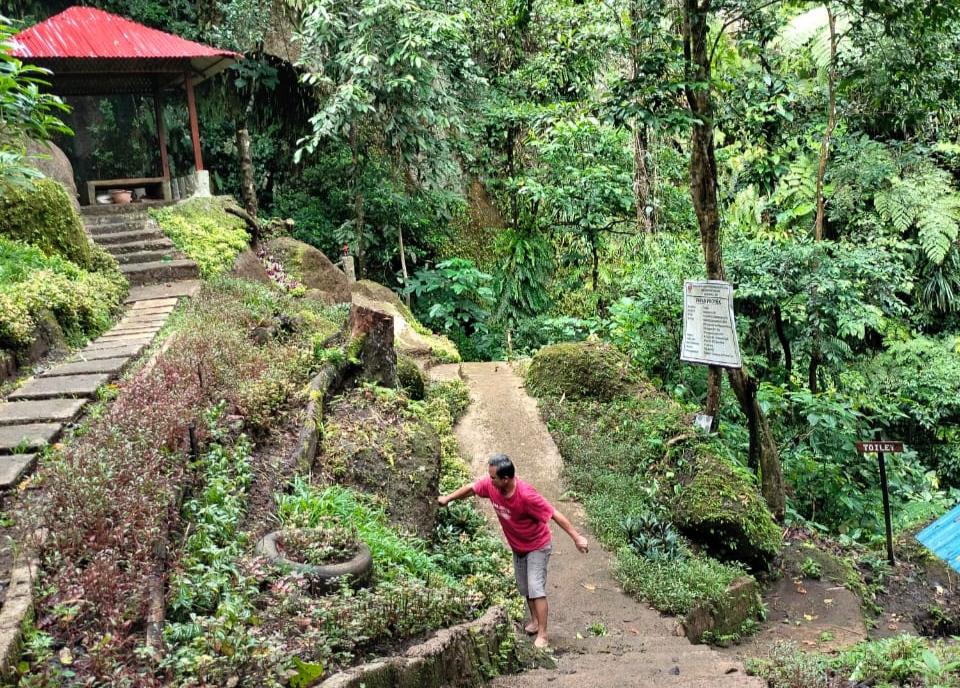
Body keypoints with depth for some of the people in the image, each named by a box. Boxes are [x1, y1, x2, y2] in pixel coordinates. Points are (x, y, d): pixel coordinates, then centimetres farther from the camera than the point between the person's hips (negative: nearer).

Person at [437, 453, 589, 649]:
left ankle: (542, 635, -9)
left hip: (538, 546, -7)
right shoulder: (490, 485, -21)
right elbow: (471, 488, 1)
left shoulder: (526, 495, -38)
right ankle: (534, 621, 39)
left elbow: (555, 514, -32)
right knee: (524, 588, 19)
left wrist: (577, 537, -31)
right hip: (517, 547, 7)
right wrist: (448, 498, 13)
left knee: (535, 588, -14)